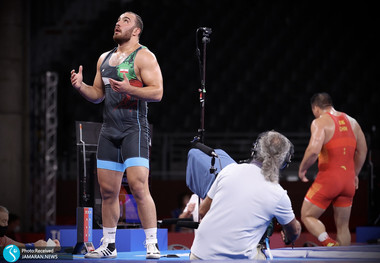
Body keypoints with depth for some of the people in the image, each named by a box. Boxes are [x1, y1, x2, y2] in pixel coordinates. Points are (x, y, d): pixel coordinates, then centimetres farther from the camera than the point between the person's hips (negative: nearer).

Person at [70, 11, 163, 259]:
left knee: (139, 187, -16)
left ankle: (152, 244, -12)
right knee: (108, 190, 8)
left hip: (134, 129, -7)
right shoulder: (104, 58, 18)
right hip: (109, 129, 7)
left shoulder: (144, 56, -4)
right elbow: (98, 94, 23)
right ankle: (108, 245, 17)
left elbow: (157, 92, -13)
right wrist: (81, 86, 4)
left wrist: (129, 89, -26)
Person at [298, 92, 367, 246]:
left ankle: (330, 245, -19)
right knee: (342, 225, 14)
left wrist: (302, 169, -7)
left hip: (328, 178, -6)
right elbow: (362, 150, 18)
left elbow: (314, 150, -23)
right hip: (348, 180, 6)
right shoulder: (351, 121, 12)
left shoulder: (320, 122, -8)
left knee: (307, 216, 4)